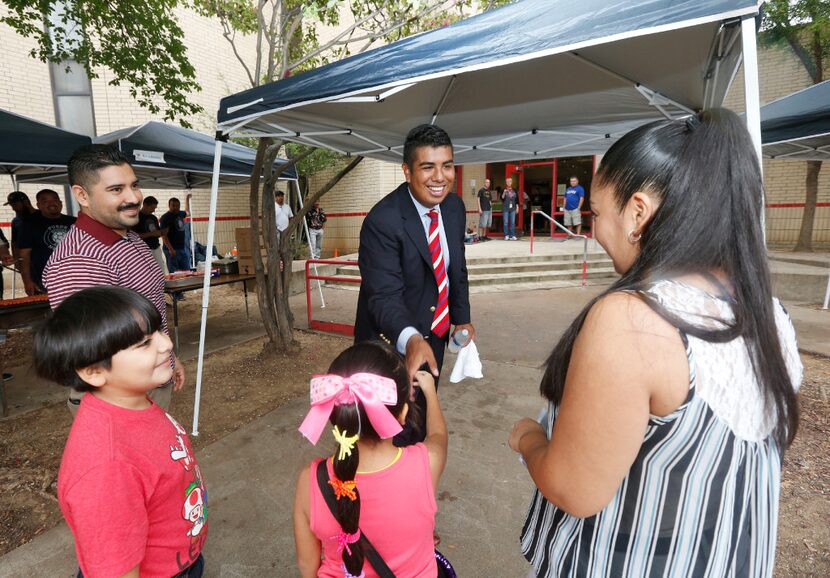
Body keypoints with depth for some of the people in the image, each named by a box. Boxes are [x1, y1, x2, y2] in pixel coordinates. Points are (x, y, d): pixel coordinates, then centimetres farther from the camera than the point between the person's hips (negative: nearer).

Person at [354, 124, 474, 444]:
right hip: (393, 342, -7)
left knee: (424, 418, 26)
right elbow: (385, 296, -33)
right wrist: (411, 340, -50)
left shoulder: (454, 207, -5)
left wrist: (462, 317, 8)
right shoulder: (382, 220, -28)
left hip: (434, 335, 7)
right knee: (397, 431, 9)